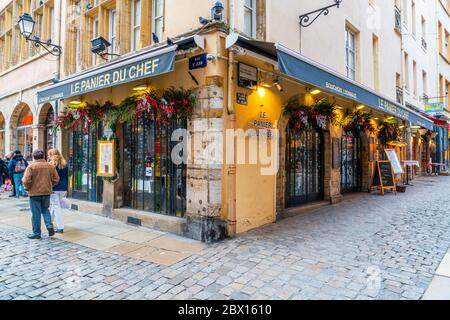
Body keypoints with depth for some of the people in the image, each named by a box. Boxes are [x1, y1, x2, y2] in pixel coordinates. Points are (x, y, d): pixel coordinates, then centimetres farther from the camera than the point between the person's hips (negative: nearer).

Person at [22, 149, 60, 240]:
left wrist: (27, 188, 3)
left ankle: (36, 233, 13)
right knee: (45, 209, 22)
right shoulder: (51, 166, 2)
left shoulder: (31, 166, -9)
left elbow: (26, 180, -15)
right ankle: (49, 225, 3)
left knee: (36, 213, 5)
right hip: (47, 192, 4)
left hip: (35, 192, -3)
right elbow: (56, 179, 3)